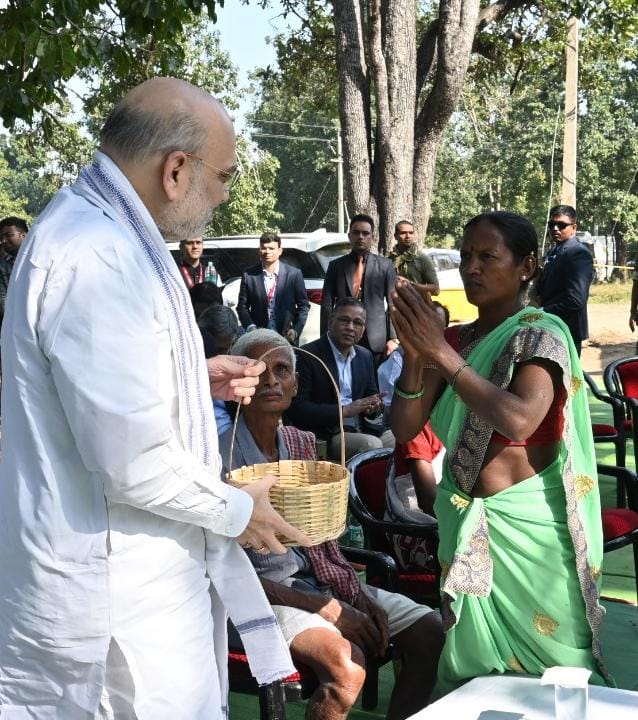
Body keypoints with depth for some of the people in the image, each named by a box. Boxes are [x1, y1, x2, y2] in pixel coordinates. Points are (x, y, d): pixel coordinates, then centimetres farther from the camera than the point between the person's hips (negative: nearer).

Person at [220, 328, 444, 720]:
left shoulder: (302, 443, 8)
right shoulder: (221, 453, -13)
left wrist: (355, 595, -4)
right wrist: (321, 607, -18)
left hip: (320, 579, 7)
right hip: (266, 591, -7)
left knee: (432, 630, -5)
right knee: (347, 662, -31)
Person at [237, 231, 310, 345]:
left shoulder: (294, 274, 0)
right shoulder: (249, 275, 1)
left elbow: (303, 305, 5)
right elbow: (242, 306, 7)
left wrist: (296, 330, -6)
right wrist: (250, 327, -9)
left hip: (286, 336, 0)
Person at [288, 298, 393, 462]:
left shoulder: (365, 356, 13)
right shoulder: (307, 356, -8)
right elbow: (296, 409, -14)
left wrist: (373, 407, -7)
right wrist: (345, 410, -20)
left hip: (362, 429, 6)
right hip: (325, 435, -6)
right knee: (371, 445, -29)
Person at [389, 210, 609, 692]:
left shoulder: (542, 333, -11)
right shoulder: (455, 339, 6)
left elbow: (519, 420, -29)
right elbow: (405, 429, 0)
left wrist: (442, 355, -26)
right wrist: (415, 356, -15)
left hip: (530, 522, -5)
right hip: (466, 520, 5)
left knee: (551, 664, 7)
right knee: (473, 662, 15)